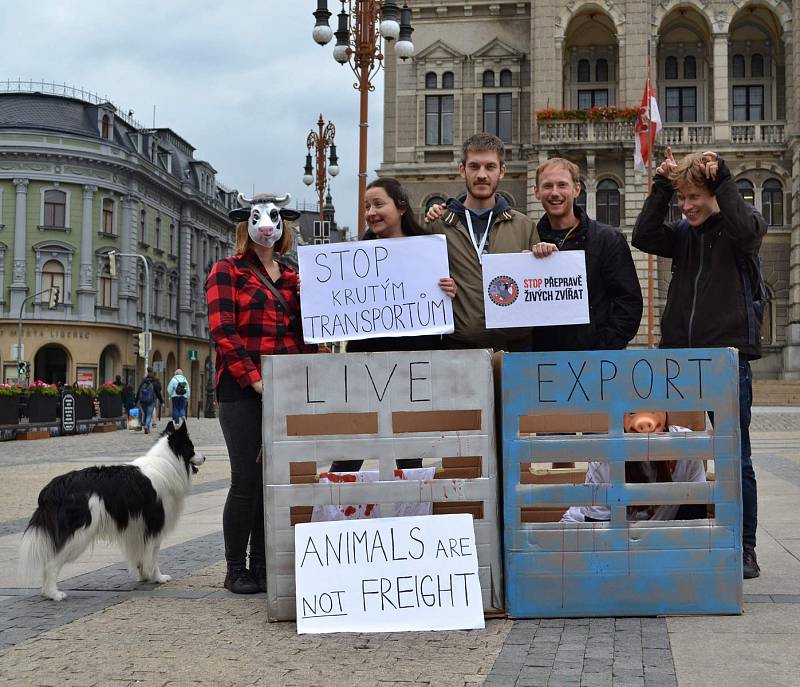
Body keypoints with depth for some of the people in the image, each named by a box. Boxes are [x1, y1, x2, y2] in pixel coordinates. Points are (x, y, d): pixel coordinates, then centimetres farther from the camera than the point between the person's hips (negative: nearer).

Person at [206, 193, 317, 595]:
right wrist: (254, 379, -16)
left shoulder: (291, 278, 18)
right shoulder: (227, 271, 2)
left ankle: (262, 565, 17)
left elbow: (302, 334, 18)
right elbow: (222, 331, -8)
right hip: (242, 391, -5)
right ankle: (236, 570, 8)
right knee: (247, 479, -5)